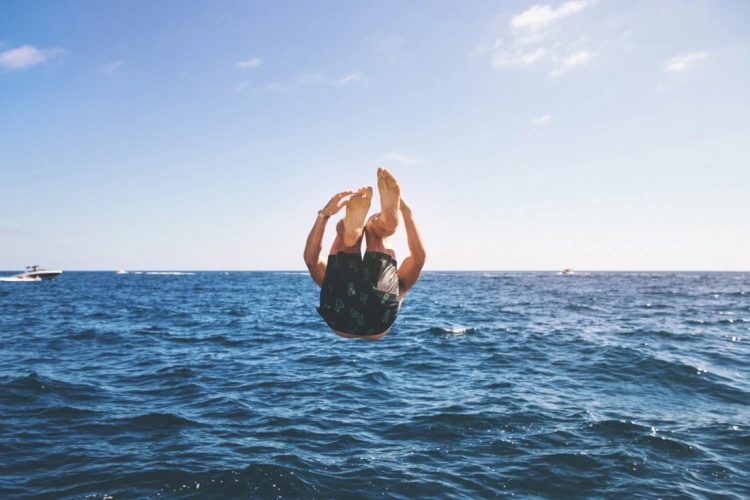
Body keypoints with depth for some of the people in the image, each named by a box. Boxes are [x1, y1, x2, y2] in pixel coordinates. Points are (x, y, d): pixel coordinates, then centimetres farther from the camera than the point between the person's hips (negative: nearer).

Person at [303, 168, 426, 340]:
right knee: (344, 228, 9)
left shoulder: (396, 285, 43)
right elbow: (311, 258, 26)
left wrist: (406, 211, 16)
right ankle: (352, 230, -28)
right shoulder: (339, 285, 43)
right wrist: (324, 214, 13)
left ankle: (389, 212, -26)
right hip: (340, 316, 0)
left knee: (375, 227, 10)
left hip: (378, 318, 0)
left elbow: (419, 257, 25)